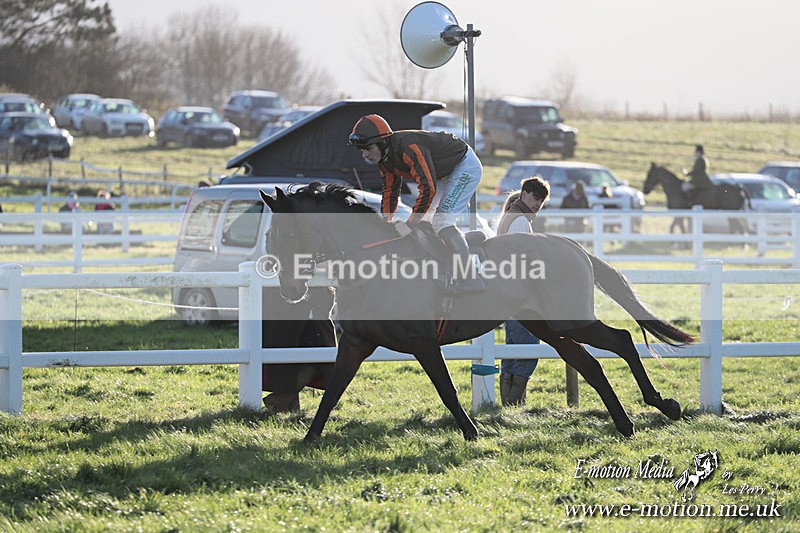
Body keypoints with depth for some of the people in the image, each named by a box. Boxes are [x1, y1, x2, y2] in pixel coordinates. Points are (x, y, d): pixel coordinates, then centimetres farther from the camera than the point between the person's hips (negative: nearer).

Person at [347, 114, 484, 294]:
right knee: (423, 223, 9)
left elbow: (428, 189, -37)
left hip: (466, 166, -10)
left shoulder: (408, 148, -34)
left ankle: (470, 280, -21)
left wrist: (409, 224, -33)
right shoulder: (385, 159, -4)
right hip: (443, 174, 10)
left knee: (441, 223, -20)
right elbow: (390, 192, 8)